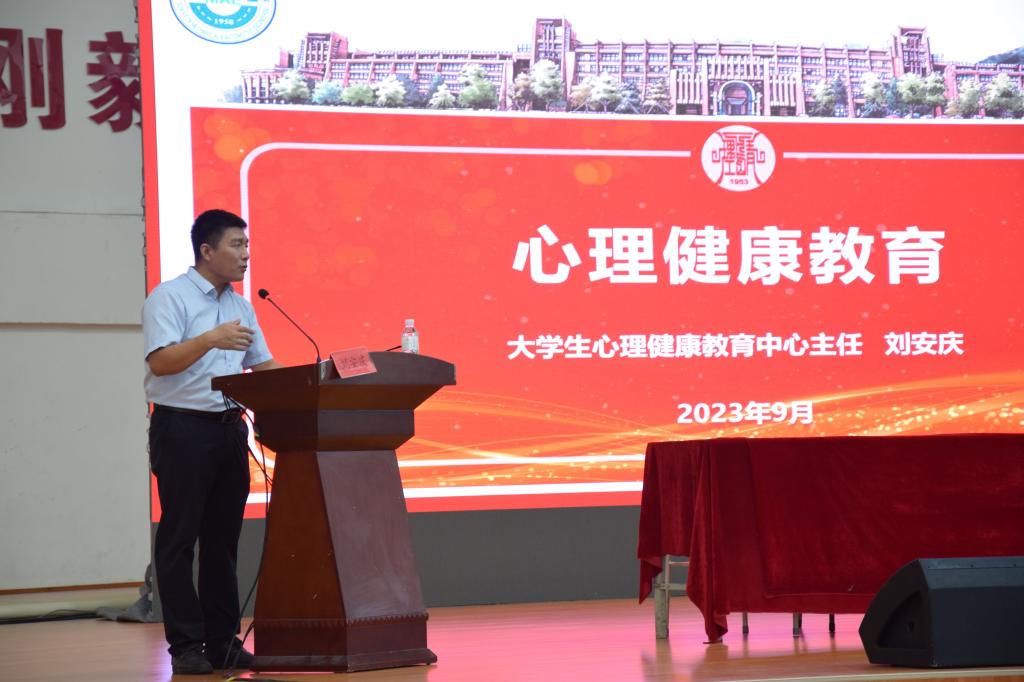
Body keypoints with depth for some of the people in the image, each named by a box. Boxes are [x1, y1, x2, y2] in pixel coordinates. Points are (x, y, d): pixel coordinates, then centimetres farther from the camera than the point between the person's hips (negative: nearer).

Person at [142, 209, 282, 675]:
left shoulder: (241, 308, 16)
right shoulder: (169, 298, -6)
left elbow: (263, 366, 18)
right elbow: (160, 361, -16)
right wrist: (210, 339, -28)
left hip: (229, 429, 7)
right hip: (183, 428, -7)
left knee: (223, 539, 8)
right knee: (179, 539, -3)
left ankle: (223, 640, 12)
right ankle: (185, 645, -1)